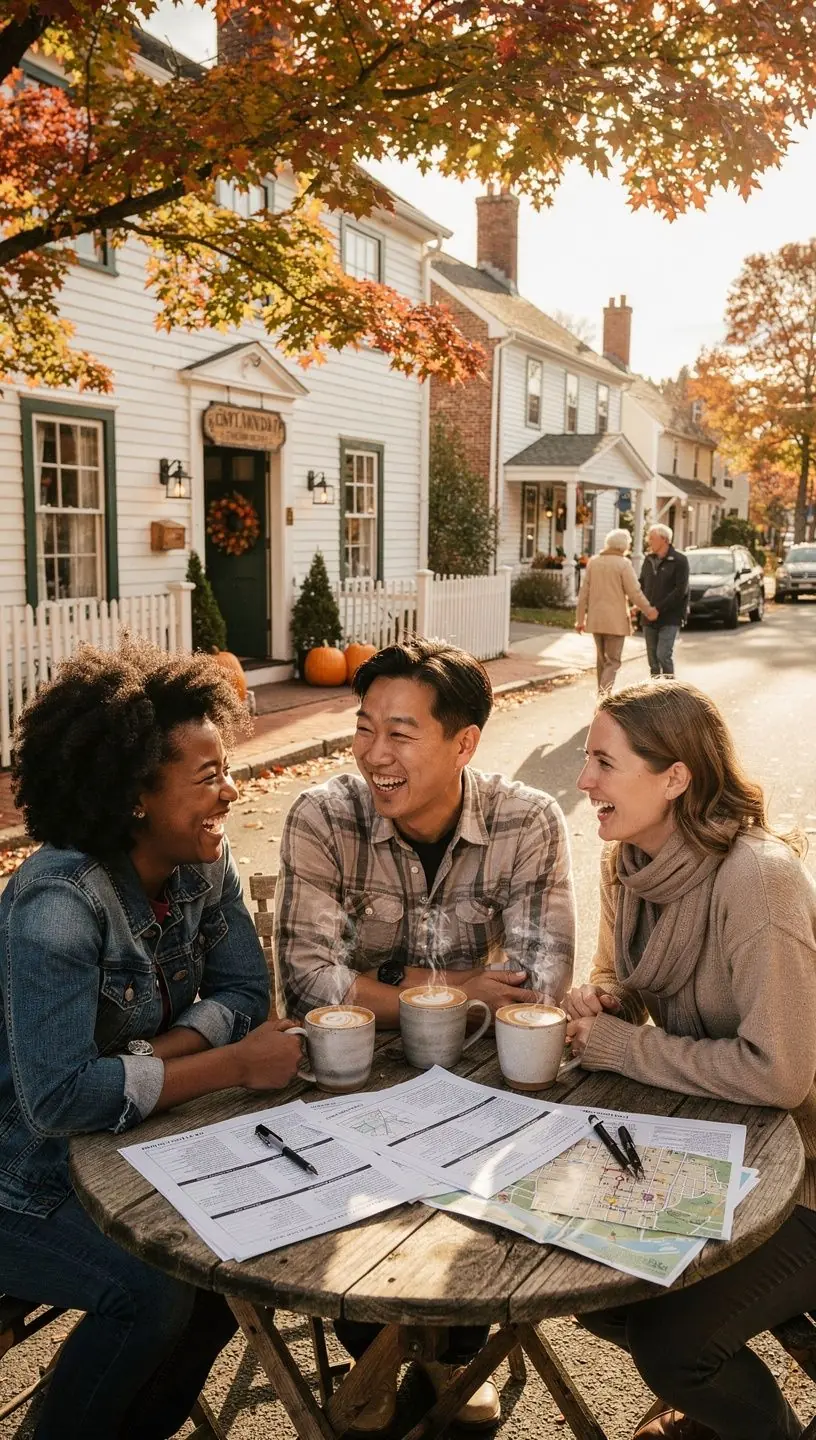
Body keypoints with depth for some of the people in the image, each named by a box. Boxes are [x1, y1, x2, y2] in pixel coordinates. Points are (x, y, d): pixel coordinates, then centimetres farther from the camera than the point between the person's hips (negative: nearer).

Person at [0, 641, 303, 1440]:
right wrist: (236, 1065, -30)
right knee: (151, 1291, -24)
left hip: (125, 1138, 7)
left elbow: (244, 992, -7)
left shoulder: (205, 865, -8)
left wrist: (144, 1060, -24)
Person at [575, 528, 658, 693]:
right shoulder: (623, 563, -10)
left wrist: (580, 619, 10)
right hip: (615, 620, -6)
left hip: (595, 619, 6)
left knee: (602, 660, 18)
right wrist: (648, 611, 5)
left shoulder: (593, 561, 6)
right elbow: (634, 592, -9)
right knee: (612, 662, -3)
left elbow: (583, 592, 6)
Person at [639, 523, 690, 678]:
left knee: (664, 655, -15)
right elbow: (642, 584, 19)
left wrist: (659, 608, -18)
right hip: (649, 618, 6)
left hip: (670, 618, -6)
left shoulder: (679, 560, -8)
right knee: (652, 658, 7)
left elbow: (681, 590, -15)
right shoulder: (649, 559, 12)